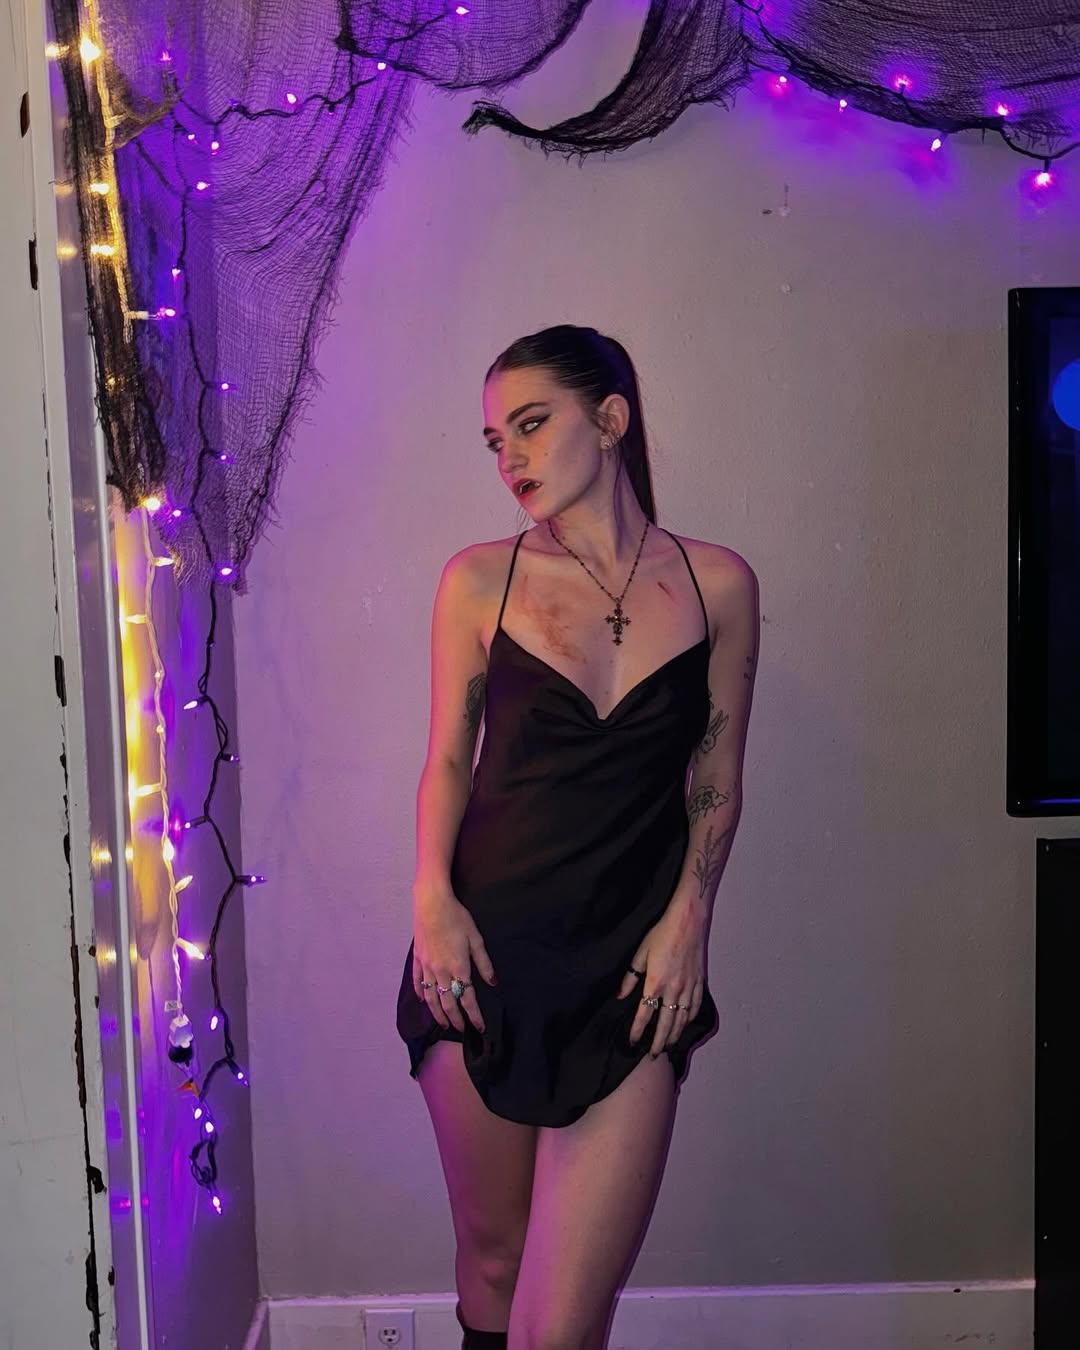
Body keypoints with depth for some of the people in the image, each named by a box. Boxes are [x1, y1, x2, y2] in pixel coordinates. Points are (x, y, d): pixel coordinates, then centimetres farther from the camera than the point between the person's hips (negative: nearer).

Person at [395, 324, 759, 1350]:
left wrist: (685, 922, -4)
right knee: (491, 1257, 16)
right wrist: (432, 897, -7)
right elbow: (447, 759, 7)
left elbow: (717, 783, 7)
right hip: (483, 952, 1)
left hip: (632, 966, -1)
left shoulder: (716, 583, 3)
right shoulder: (478, 580, 3)